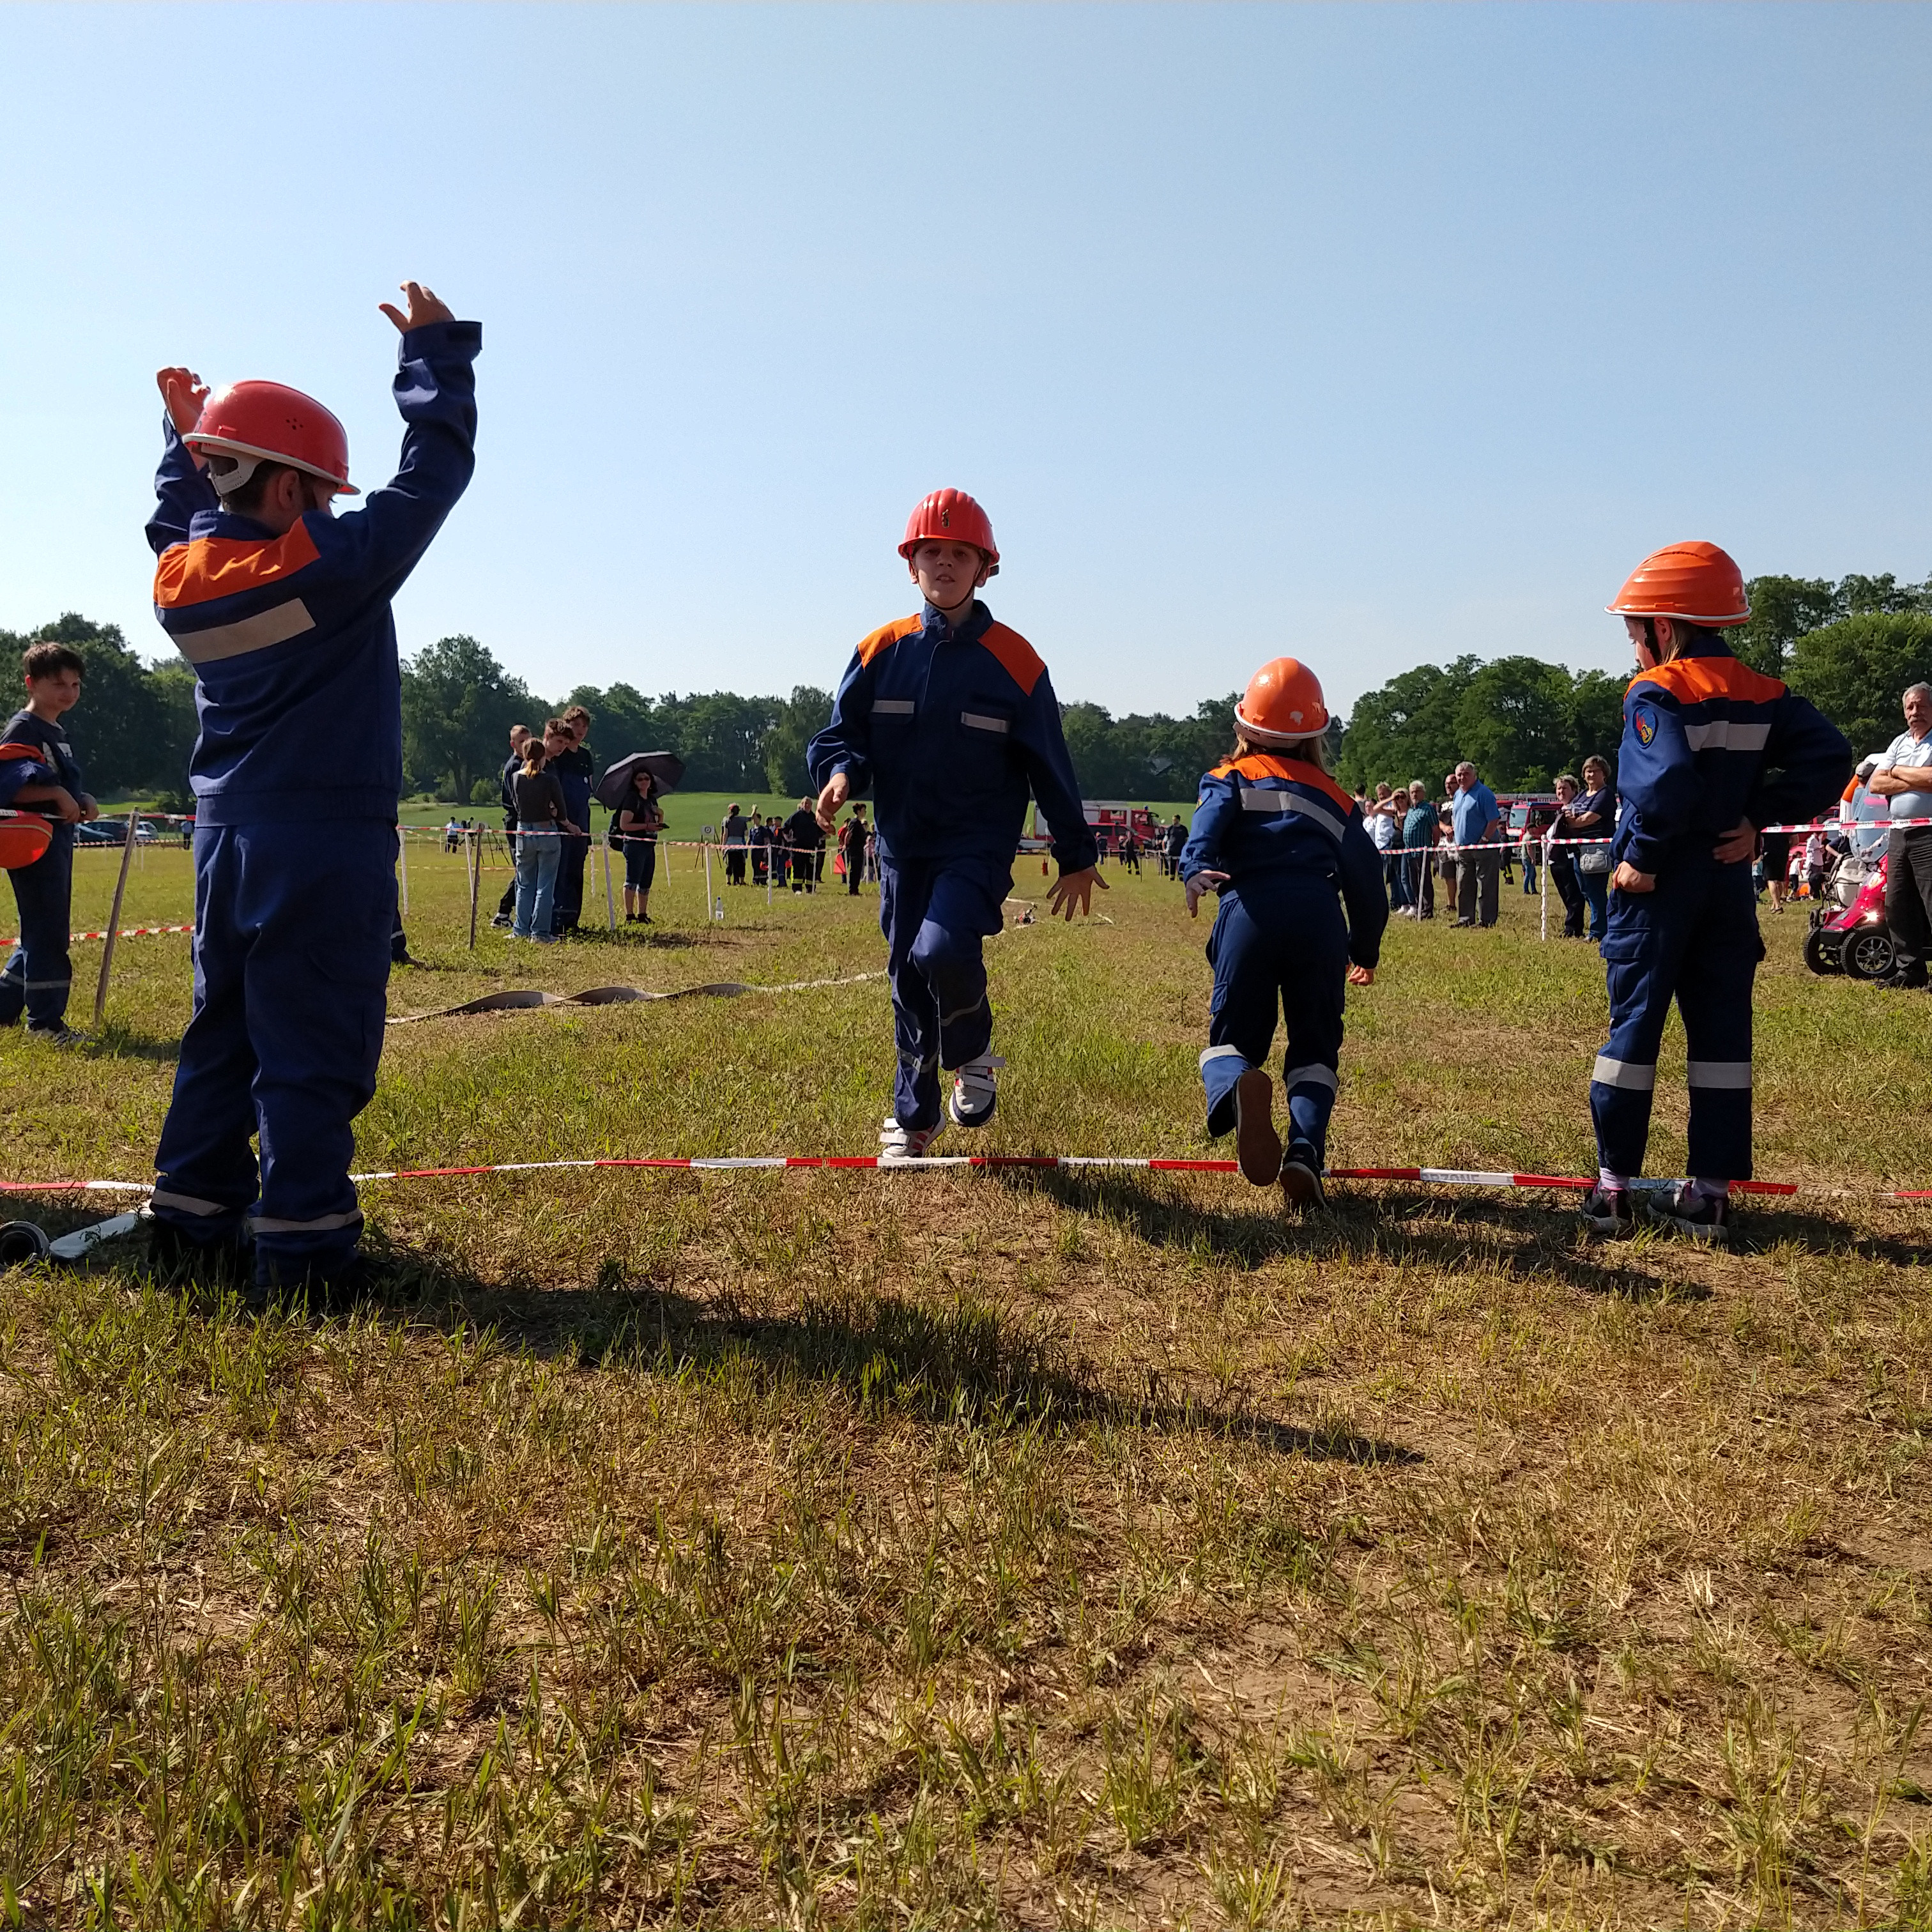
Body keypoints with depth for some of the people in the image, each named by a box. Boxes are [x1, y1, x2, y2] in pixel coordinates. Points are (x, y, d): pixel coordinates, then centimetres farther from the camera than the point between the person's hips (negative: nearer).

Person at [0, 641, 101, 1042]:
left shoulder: (58, 732, 20)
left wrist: (82, 801, 8)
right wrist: (57, 793, -26)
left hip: (57, 841, 10)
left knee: (43, 931, 15)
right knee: (47, 931, -8)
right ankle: (44, 1020, -2)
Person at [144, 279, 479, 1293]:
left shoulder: (180, 576, 5)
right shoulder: (332, 564, -14)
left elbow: (185, 514, 30)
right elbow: (435, 468, -7)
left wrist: (186, 433, 37)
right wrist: (436, 349, 3)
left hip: (224, 831, 8)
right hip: (325, 839, -7)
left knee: (224, 1027, 15)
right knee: (314, 1043, -4)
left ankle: (191, 1215, 21)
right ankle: (301, 1240, -1)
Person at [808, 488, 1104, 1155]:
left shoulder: (1014, 661, -5)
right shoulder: (882, 651, 2)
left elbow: (1049, 765, 0)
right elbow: (841, 732, 7)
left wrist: (1077, 856, 4)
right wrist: (840, 772, -18)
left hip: (979, 847, -3)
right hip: (902, 845, 4)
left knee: (941, 951, -26)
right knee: (907, 981, 10)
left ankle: (972, 1057, 5)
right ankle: (915, 1114, 29)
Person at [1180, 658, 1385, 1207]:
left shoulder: (1232, 777, 21)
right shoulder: (1334, 795, 29)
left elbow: (1208, 826, -3)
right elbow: (1365, 875, 27)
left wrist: (1197, 870, -21)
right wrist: (1366, 952, 38)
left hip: (1250, 910, -2)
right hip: (1319, 915, 2)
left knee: (1232, 1039, 7)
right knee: (1315, 1046, 12)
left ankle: (1240, 1086, -31)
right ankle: (1305, 1149, -14)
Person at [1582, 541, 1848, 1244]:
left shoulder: (1656, 692, -13)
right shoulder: (1762, 694, 7)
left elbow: (1667, 782, -27)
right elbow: (1828, 757, -2)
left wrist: (1640, 857, -16)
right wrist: (1759, 818, -1)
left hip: (1659, 883, -5)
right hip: (1727, 880, 5)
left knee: (1635, 1023, 2)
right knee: (1722, 1028, 8)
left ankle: (1614, 1187, 6)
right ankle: (1711, 1192, 10)